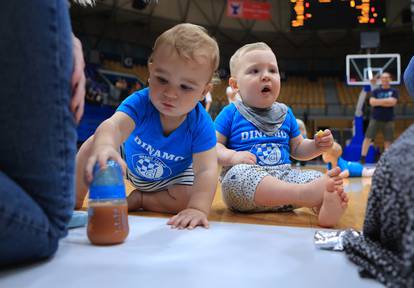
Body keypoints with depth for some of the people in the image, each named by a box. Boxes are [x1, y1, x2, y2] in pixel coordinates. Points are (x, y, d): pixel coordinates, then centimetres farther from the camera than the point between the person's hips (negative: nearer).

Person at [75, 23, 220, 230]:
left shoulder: (201, 125, -35)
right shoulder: (140, 102, -36)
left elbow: (206, 170, -39)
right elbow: (114, 125, -55)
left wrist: (198, 208, -56)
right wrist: (104, 147, -80)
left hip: (171, 178, 0)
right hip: (131, 163, 1)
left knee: (188, 198, -25)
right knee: (94, 143, -16)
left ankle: (138, 200, -4)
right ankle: (73, 198, 2)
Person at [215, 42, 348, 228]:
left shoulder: (285, 113, 18)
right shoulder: (231, 113, 5)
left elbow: (297, 149, 25)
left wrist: (317, 145, 4)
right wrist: (232, 156, -21)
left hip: (283, 176, 5)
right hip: (246, 176, -4)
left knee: (316, 177, -19)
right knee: (238, 173, -36)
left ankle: (328, 206, -52)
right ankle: (305, 193, -50)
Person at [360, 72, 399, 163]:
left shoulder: (394, 91, 5)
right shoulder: (376, 91, 7)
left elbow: (392, 102, -11)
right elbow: (372, 102, -8)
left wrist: (378, 102, -9)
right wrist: (386, 100, -8)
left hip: (388, 120, 0)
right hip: (375, 119, 0)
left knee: (388, 141, 2)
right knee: (368, 138, -5)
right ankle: (362, 158, 0)